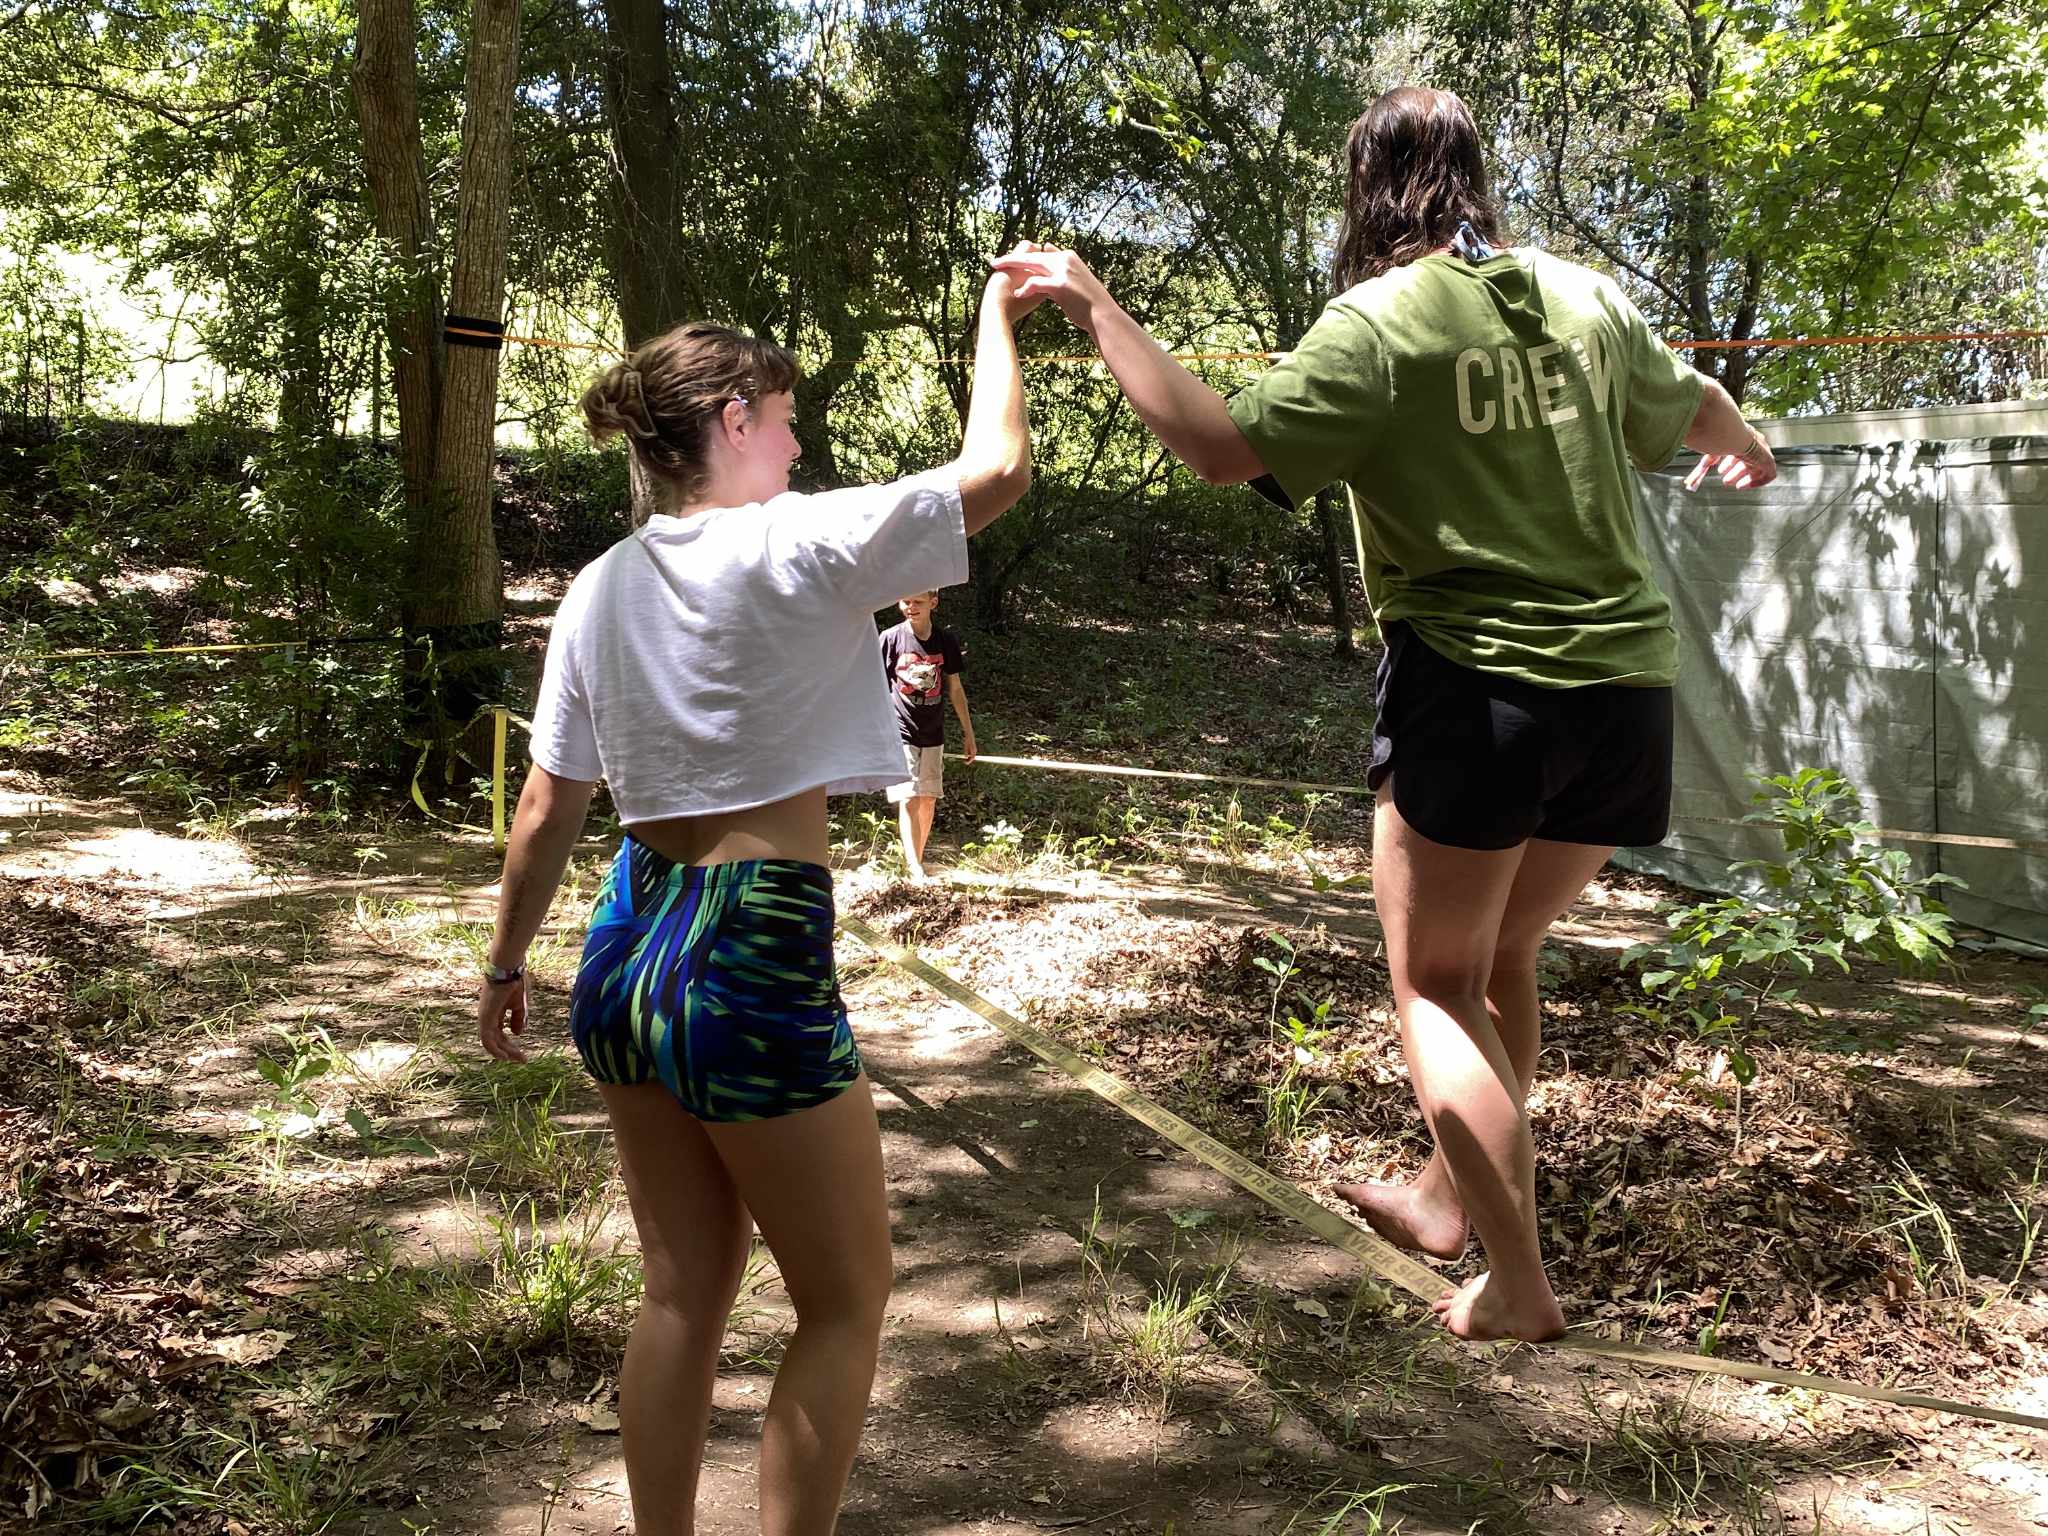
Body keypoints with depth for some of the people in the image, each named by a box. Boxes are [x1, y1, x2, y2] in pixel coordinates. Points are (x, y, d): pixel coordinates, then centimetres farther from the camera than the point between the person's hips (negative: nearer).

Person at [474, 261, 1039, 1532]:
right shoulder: (796, 546, -12)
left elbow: (546, 815, 9)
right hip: (755, 958, -7)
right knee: (847, 1298, 11)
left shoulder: (601, 589, 6)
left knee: (689, 1288, 20)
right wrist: (997, 319, 7)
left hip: (625, 950, 7)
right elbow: (998, 470, -8)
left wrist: (508, 964, 22)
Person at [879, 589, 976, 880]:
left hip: (933, 733, 4)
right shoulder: (890, 639, -6)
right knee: (909, 799, -13)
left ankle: (917, 860, 20)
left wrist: (968, 732, 10)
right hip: (899, 731, -4)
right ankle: (916, 872, -18)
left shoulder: (946, 640, 1)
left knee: (929, 800, 8)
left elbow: (955, 688, 9)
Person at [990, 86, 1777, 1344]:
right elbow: (1691, 405, 26)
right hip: (1626, 678, 6)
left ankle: (1520, 1282, 8)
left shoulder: (1381, 321, -10)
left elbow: (1226, 445, -19)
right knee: (1502, 960, 21)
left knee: (1434, 981, 9)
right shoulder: (1582, 297, 9)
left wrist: (1094, 309, -9)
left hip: (1479, 681, -6)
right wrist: (1744, 447, 50)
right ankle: (1450, 1198, 36)